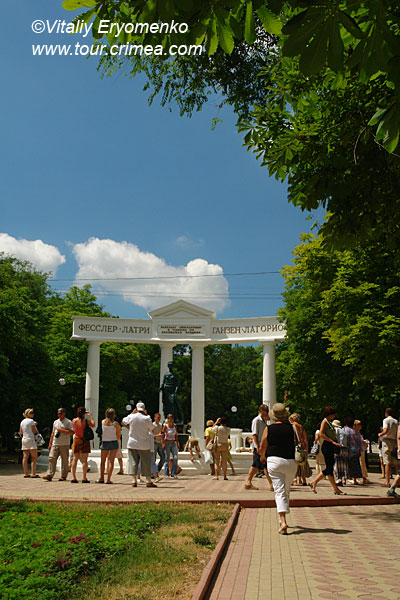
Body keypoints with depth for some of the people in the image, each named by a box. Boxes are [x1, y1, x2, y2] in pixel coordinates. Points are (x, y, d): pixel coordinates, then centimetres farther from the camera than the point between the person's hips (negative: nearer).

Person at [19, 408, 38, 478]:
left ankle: (25, 473, 7)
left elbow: (20, 433, 18)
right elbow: (35, 432, -9)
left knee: (25, 457, 6)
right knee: (34, 457, -5)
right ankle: (33, 473, -11)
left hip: (24, 439, 8)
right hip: (30, 439, -8)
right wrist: (34, 426, 9)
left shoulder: (22, 422, 13)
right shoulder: (31, 421, -9)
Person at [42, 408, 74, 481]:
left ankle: (63, 476, 9)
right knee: (51, 458, -6)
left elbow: (72, 432, -10)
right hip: (55, 444, 5)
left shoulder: (68, 422, -1)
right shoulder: (55, 422, 17)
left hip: (64, 445, -5)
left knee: (64, 460, 1)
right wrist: (50, 443, 16)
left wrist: (62, 430, -16)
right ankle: (49, 475, -7)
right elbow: (53, 433, 21)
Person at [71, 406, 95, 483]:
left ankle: (73, 478, 7)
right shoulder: (86, 420, -11)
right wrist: (91, 416, 12)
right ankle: (84, 478, 4)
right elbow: (93, 425, 4)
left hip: (76, 440, 3)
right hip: (84, 441, -3)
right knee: (84, 460, 3)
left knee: (75, 459, 9)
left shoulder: (74, 420, -3)